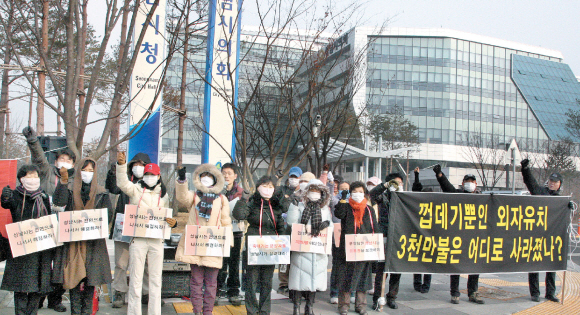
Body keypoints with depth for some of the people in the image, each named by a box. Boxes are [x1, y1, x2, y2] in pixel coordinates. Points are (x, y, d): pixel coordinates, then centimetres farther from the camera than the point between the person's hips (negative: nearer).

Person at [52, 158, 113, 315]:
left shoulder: (101, 194, 10)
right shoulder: (71, 191, 9)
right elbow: (59, 201, -12)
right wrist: (63, 180, -22)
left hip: (93, 242, 0)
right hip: (73, 241, 0)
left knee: (90, 278, 0)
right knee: (74, 277, -3)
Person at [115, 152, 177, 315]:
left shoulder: (163, 195, 14)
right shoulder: (136, 189, 4)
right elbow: (123, 184, -17)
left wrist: (172, 222, -4)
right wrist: (121, 164, -31)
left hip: (157, 240, 3)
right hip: (138, 239, -3)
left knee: (156, 279, 8)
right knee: (136, 279, 1)